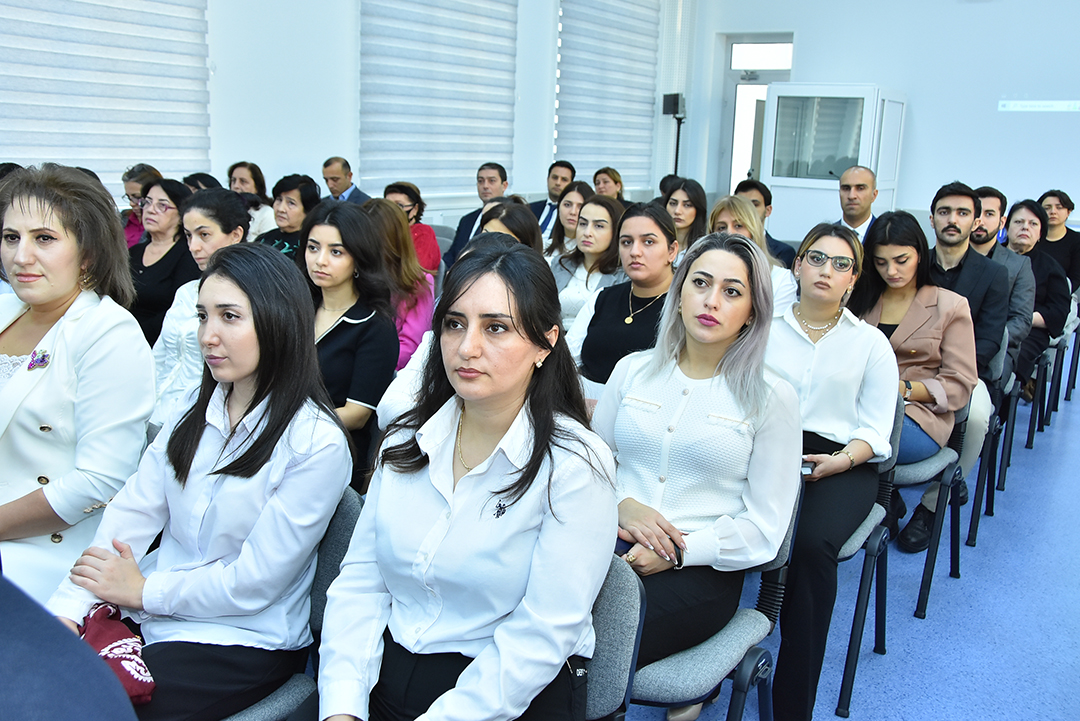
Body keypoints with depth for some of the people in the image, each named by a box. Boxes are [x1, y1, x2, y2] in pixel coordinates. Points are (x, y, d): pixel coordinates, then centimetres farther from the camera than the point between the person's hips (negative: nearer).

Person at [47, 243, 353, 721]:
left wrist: (143, 591, -7)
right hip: (151, 615, 6)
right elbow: (132, 511, 1)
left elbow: (254, 583, -15)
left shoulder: (318, 444, -17)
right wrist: (67, 607, -10)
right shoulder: (196, 410, 5)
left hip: (244, 642, -6)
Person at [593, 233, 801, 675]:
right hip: (612, 546, 4)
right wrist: (622, 505, -7)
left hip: (702, 568, -3)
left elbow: (764, 528, 0)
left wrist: (676, 552, -12)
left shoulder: (771, 397, 2)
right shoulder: (633, 370, 12)